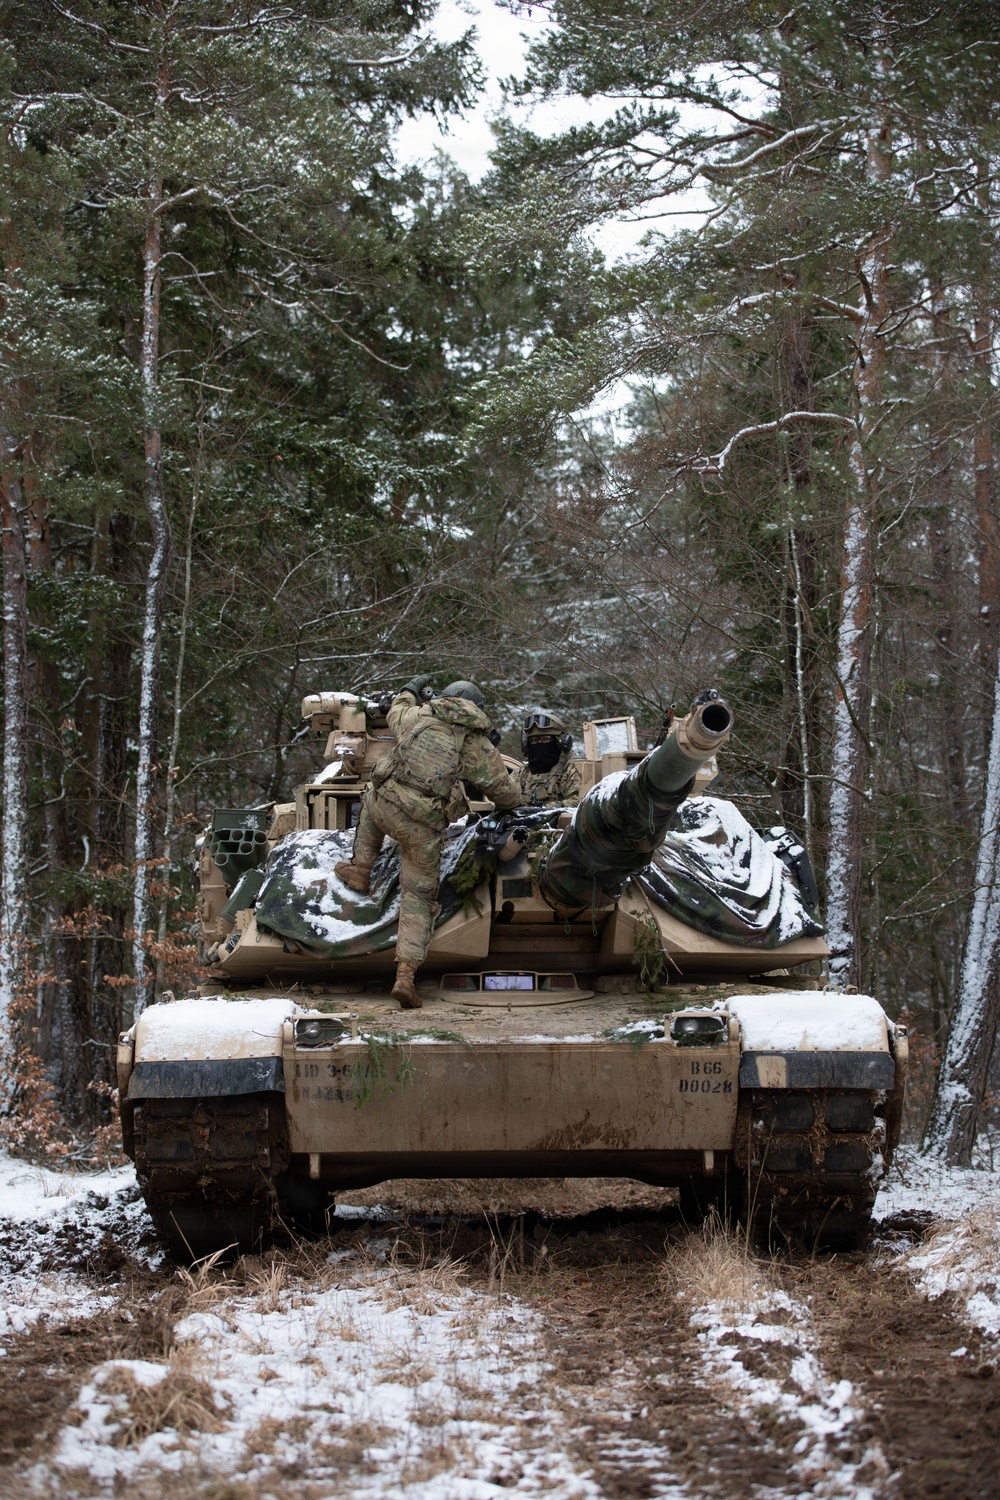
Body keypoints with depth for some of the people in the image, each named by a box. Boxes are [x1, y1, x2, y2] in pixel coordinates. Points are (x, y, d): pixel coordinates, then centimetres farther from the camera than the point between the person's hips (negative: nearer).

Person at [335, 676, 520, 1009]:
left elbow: (394, 714, 33)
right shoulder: (479, 747, 4)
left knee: (372, 798, 39)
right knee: (418, 899, 9)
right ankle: (405, 974, -5)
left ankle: (359, 870, 39)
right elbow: (509, 796, 10)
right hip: (424, 829, -2)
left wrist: (409, 691, 54)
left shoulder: (418, 716, 8)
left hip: (384, 806, 2)